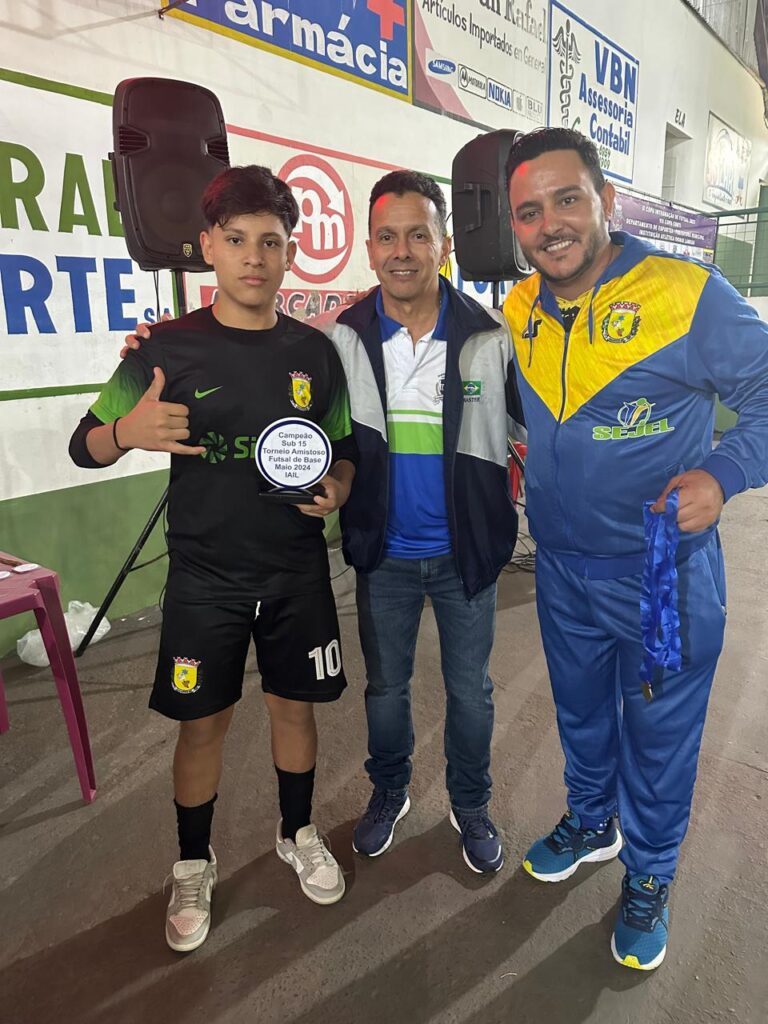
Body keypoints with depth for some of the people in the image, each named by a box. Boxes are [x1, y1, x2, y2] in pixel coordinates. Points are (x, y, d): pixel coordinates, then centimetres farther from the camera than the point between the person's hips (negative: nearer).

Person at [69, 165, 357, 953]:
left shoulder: (314, 350, 1)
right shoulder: (167, 348, -7)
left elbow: (344, 448, 12)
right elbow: (83, 447, -2)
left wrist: (337, 489, -10)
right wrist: (126, 431, -25)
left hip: (298, 571, 2)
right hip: (204, 576, -2)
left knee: (294, 705, 14)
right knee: (202, 721, 8)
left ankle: (297, 834, 39)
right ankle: (194, 864, 33)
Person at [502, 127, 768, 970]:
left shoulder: (688, 295, -18)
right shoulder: (518, 312, -1)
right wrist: (513, 456, 3)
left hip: (665, 569, -4)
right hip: (561, 565, 5)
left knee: (658, 733, 13)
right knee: (580, 710, 23)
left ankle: (648, 877, 39)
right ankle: (590, 822, 51)